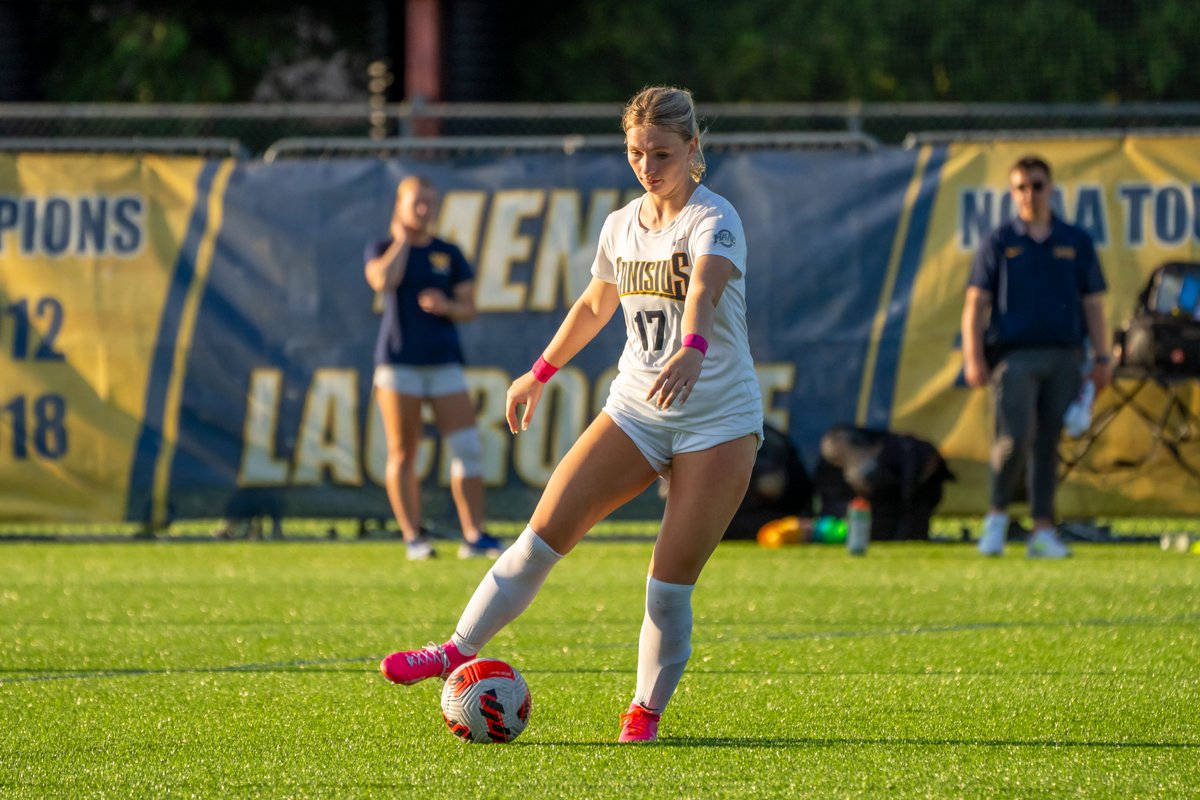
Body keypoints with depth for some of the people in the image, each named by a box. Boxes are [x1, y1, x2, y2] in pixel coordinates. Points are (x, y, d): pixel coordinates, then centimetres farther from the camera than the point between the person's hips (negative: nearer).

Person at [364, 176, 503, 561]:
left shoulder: (449, 254, 11)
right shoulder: (382, 249, 5)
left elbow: (469, 308, 9)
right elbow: (383, 281, -17)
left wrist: (448, 307, -13)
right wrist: (402, 239, -6)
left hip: (444, 360, 2)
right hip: (398, 362, -2)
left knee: (467, 447, -7)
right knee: (403, 453, -2)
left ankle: (474, 536, -6)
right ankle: (413, 537, 3)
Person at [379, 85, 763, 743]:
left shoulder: (713, 219, -13)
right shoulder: (621, 226, 8)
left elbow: (705, 288, -36)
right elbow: (594, 306, 27)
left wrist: (693, 350, -55)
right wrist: (540, 373, 31)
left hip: (718, 420, -5)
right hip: (635, 410, 5)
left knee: (672, 582, -10)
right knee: (547, 529, -9)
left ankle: (647, 710, 6)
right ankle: (458, 651, -4)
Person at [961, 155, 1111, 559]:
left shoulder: (1076, 242, 13)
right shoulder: (998, 244, 7)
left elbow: (1092, 303, 14)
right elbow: (976, 303, 3)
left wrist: (1101, 359, 6)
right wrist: (973, 357, -8)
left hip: (1064, 357, 2)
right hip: (1014, 355, -2)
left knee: (1049, 443, 2)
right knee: (1015, 437, -16)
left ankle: (1043, 530, 6)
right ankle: (997, 514, 3)